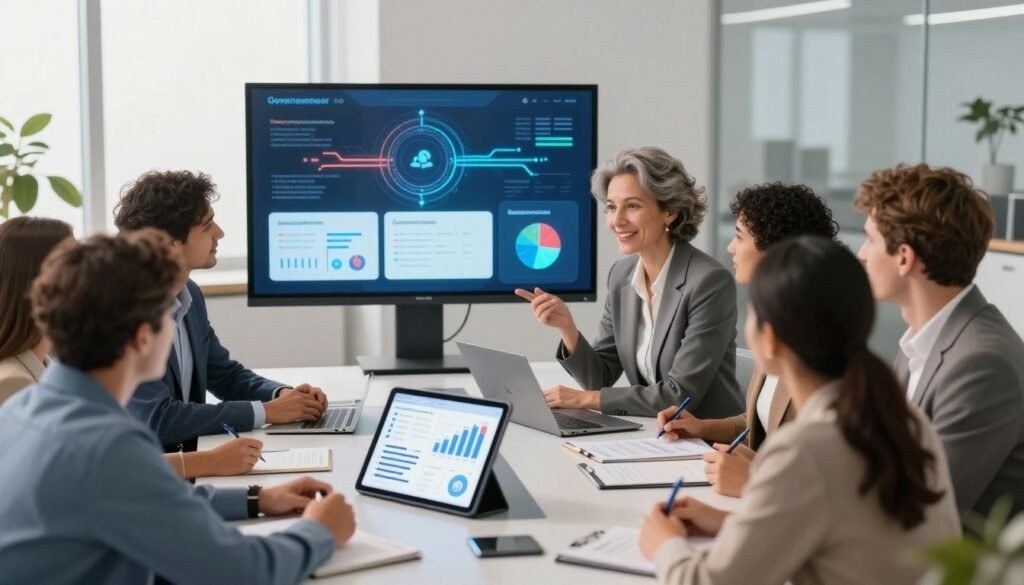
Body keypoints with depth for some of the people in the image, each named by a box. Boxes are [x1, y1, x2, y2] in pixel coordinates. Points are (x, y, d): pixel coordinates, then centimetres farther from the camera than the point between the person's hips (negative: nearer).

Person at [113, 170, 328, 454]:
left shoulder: (188, 295, 4)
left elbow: (225, 374, 17)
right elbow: (158, 418, -25)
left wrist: (281, 394, -3)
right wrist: (264, 411, -19)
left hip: (186, 458, 7)